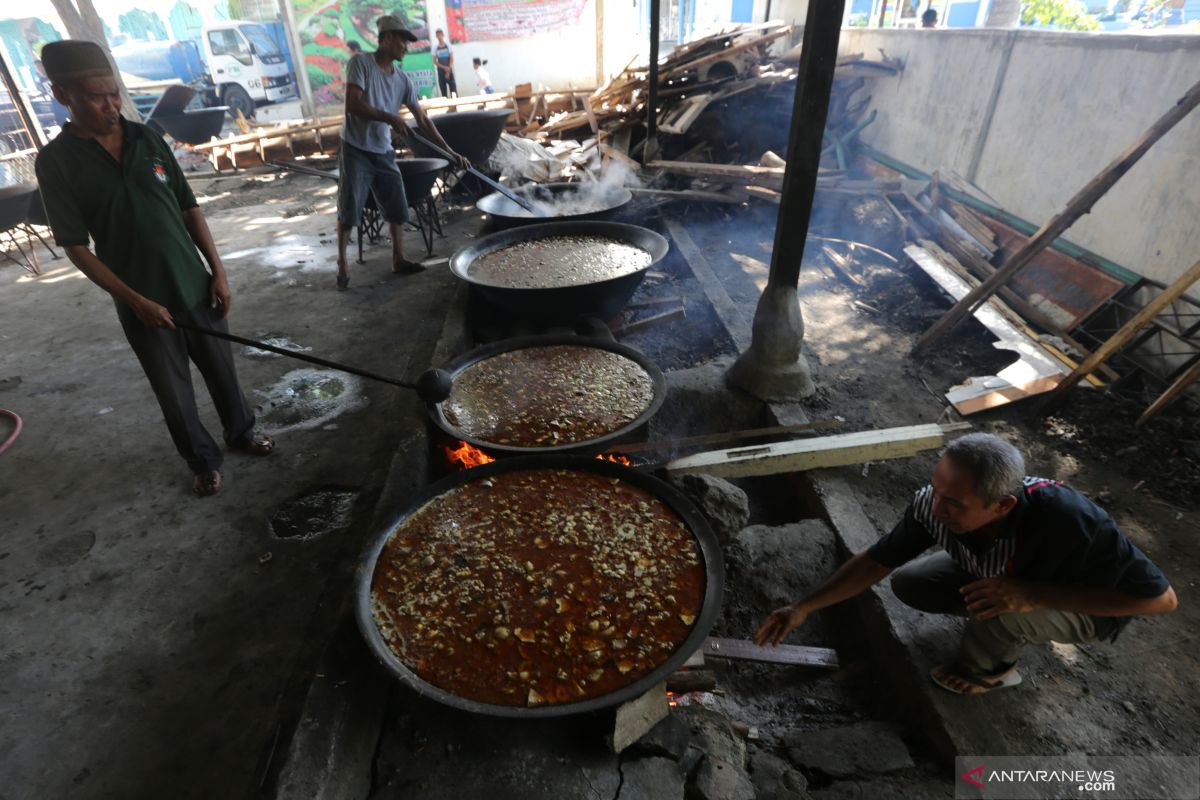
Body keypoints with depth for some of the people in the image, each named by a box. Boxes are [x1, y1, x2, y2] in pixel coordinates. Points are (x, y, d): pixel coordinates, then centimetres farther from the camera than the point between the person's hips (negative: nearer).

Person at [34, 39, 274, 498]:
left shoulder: (147, 139, 1)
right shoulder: (56, 162, -8)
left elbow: (189, 209, 4)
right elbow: (76, 248, -8)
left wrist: (218, 271, -2)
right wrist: (135, 300, -15)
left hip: (196, 287, 3)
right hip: (143, 303, -2)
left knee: (221, 370, 17)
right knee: (174, 392, 11)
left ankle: (240, 432, 40)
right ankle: (202, 460, 30)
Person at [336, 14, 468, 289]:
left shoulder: (402, 80, 6)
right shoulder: (361, 62, -10)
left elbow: (423, 120, 6)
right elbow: (352, 105, -20)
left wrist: (450, 152, 1)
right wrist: (389, 117, -25)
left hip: (384, 153, 6)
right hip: (356, 150, -5)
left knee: (397, 208, 7)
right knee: (349, 210, -3)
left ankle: (398, 260, 20)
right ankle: (342, 264, 9)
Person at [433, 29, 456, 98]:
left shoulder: (448, 46, 1)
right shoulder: (435, 48, 3)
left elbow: (452, 59, -2)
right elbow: (435, 61, 1)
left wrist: (448, 70, -11)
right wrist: (444, 67, -13)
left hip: (449, 70, -1)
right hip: (441, 71, 1)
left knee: (453, 88, -6)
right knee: (443, 89, 1)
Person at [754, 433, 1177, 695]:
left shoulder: (1071, 523, -44)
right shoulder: (933, 504, -30)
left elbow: (1161, 598, -31)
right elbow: (877, 560, -18)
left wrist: (1034, 593, -43)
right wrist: (803, 607, -22)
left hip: (1085, 606, -4)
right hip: (999, 570, 4)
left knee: (1003, 610, -34)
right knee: (908, 583, -8)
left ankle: (987, 670, 1)